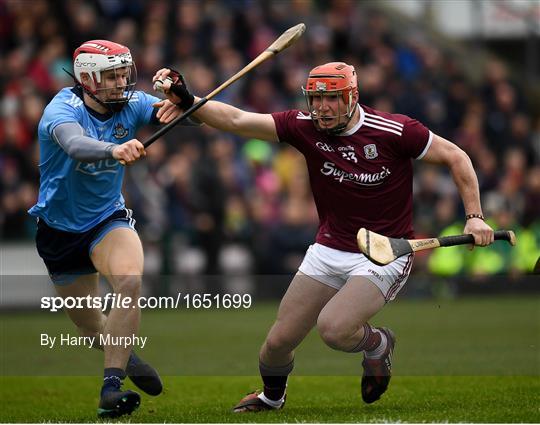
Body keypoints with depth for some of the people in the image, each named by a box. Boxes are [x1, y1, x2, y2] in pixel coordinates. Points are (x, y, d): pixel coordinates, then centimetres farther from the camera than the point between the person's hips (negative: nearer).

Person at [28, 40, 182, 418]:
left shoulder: (131, 104, -10)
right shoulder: (61, 110, -22)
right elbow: (75, 145, -45)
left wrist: (177, 105, -47)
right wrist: (114, 150, -66)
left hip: (108, 219, 2)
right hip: (60, 228, -2)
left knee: (130, 281, -29)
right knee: (91, 328, 8)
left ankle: (112, 387, -27)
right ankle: (125, 357, 43)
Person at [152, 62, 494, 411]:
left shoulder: (394, 131, -15)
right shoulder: (305, 127, -5)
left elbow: (455, 157, -5)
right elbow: (237, 120, -11)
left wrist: (475, 216, -11)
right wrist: (186, 100, -24)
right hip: (329, 251, 5)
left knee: (333, 328, -27)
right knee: (279, 341, 3)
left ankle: (377, 344, 8)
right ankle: (272, 396, 37)